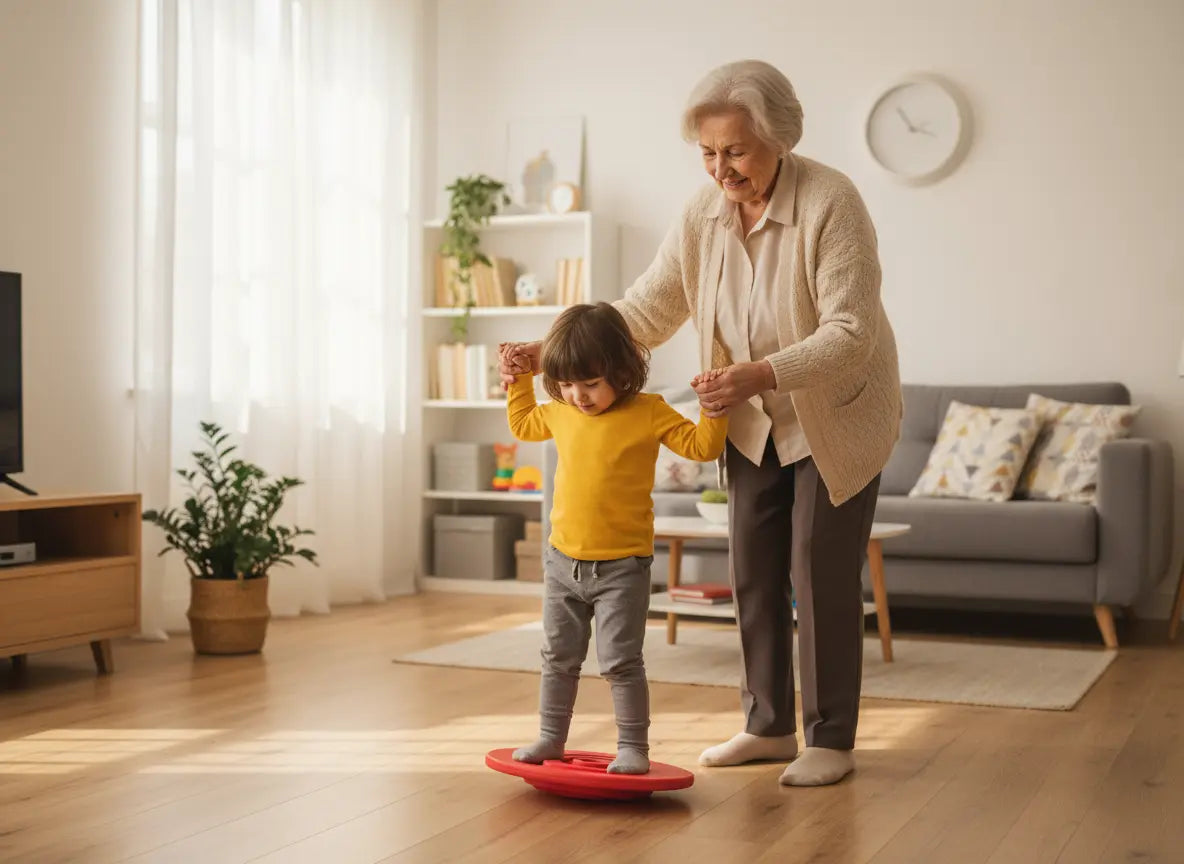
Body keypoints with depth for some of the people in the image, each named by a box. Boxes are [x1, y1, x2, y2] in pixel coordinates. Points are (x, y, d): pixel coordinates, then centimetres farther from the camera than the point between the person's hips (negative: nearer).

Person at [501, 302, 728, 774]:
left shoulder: (649, 413, -10)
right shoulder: (559, 413, 4)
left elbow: (701, 446, -10)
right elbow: (523, 424, 26)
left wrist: (714, 407, -23)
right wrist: (518, 380, 18)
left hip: (622, 566, -5)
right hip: (563, 561, 5)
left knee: (621, 662, -3)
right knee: (558, 658, 16)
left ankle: (633, 747, 10)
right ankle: (550, 738, 29)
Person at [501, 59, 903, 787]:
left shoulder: (832, 203, -25)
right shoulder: (704, 213, -8)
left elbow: (850, 332, -29)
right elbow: (647, 310, -3)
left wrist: (760, 372, -43)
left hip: (838, 418, -5)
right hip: (757, 422, 6)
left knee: (822, 576, -4)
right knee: (754, 571, 8)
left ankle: (832, 740, 10)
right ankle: (770, 726, 22)